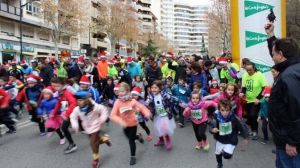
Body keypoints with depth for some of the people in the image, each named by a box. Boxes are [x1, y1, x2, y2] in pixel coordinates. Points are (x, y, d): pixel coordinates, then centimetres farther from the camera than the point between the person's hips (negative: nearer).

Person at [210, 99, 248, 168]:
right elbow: (211, 127, -15)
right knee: (218, 153, 22)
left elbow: (241, 127, -8)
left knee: (226, 155, -20)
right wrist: (213, 130, -39)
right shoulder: (216, 118, -22)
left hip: (231, 141, -2)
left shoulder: (234, 118, -23)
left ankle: (229, 152, 19)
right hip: (220, 140, 3)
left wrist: (245, 138, 4)